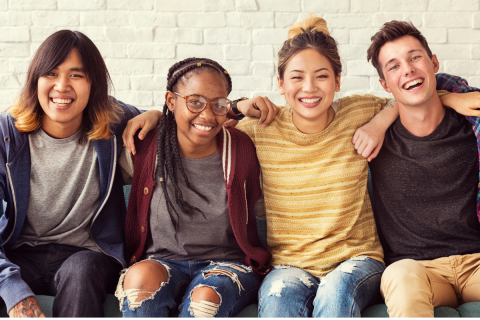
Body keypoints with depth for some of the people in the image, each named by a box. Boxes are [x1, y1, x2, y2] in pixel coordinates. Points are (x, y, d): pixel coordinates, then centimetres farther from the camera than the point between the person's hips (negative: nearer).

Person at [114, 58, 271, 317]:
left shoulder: (242, 149, -1)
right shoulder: (145, 150, -1)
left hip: (228, 264, 0)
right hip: (161, 263, 1)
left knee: (206, 297, -35)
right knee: (142, 277, -34)